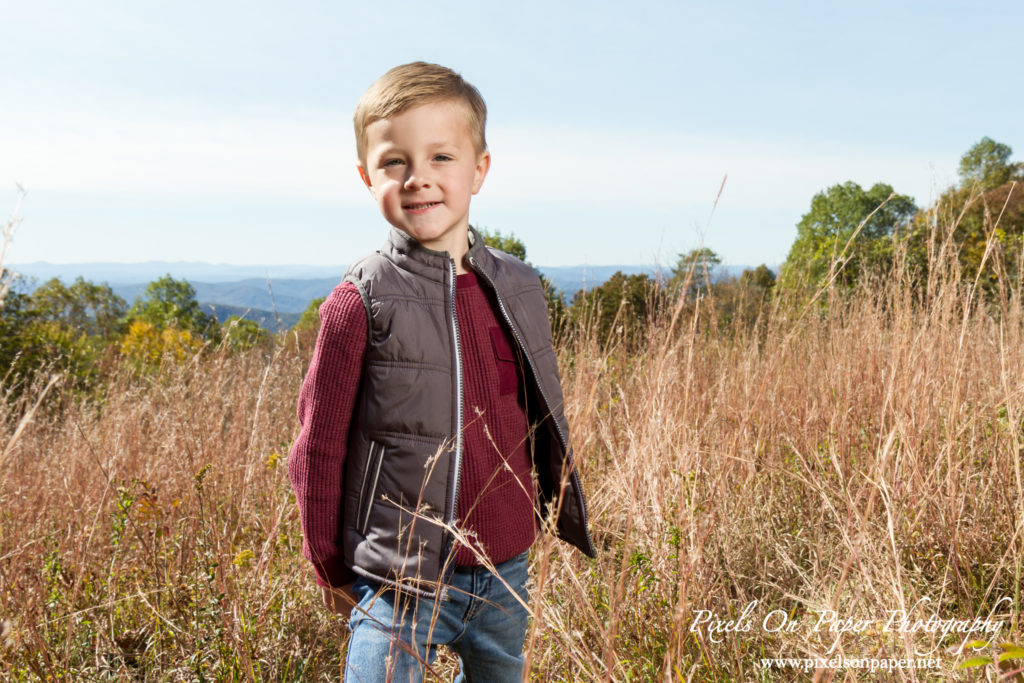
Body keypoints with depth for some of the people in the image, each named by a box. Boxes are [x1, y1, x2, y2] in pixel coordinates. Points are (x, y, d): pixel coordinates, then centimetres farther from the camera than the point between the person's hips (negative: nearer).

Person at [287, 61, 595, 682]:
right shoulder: (362, 301, -13)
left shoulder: (519, 290, 1)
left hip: (505, 573, 5)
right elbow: (319, 447, -5)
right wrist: (329, 567, 3)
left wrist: (561, 516, 20)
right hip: (398, 582, -5)